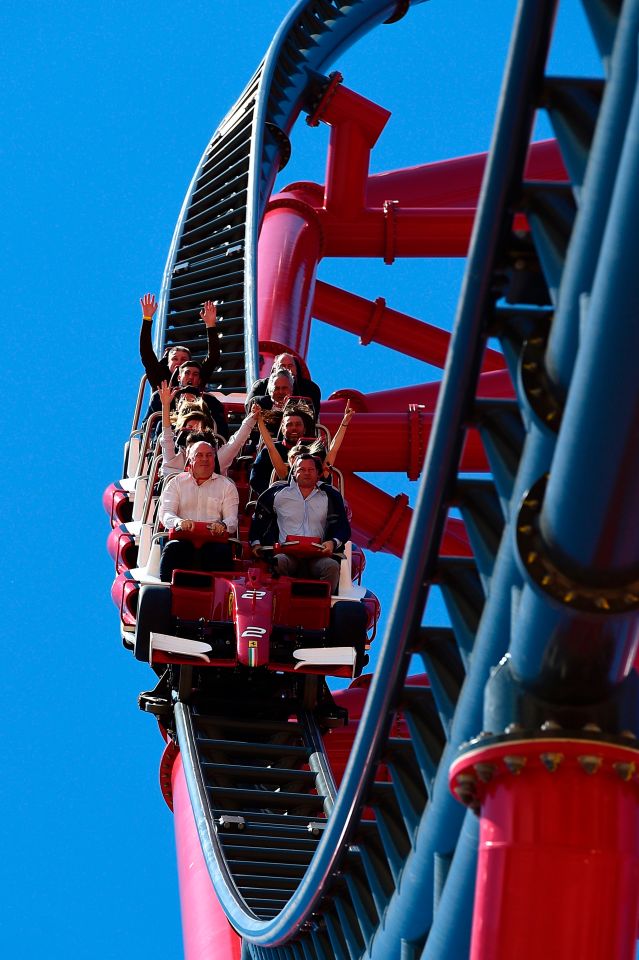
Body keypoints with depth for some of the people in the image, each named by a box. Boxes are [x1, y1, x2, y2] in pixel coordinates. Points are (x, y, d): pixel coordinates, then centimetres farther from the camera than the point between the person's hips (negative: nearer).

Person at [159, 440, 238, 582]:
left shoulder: (226, 485, 19)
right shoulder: (176, 483, 19)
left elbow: (232, 519, 7)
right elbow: (165, 513, 4)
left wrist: (223, 526, -20)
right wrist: (178, 522, -21)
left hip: (214, 539, 0)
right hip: (183, 538, 0)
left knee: (223, 552, -34)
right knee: (171, 549, -34)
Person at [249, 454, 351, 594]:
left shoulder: (330, 496, 15)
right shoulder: (278, 492, 17)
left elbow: (343, 526, 12)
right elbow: (259, 518, 25)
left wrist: (333, 543, -9)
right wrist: (255, 543, 12)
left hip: (317, 556, 0)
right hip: (286, 553, 0)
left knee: (332, 566, -33)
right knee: (278, 562, -36)